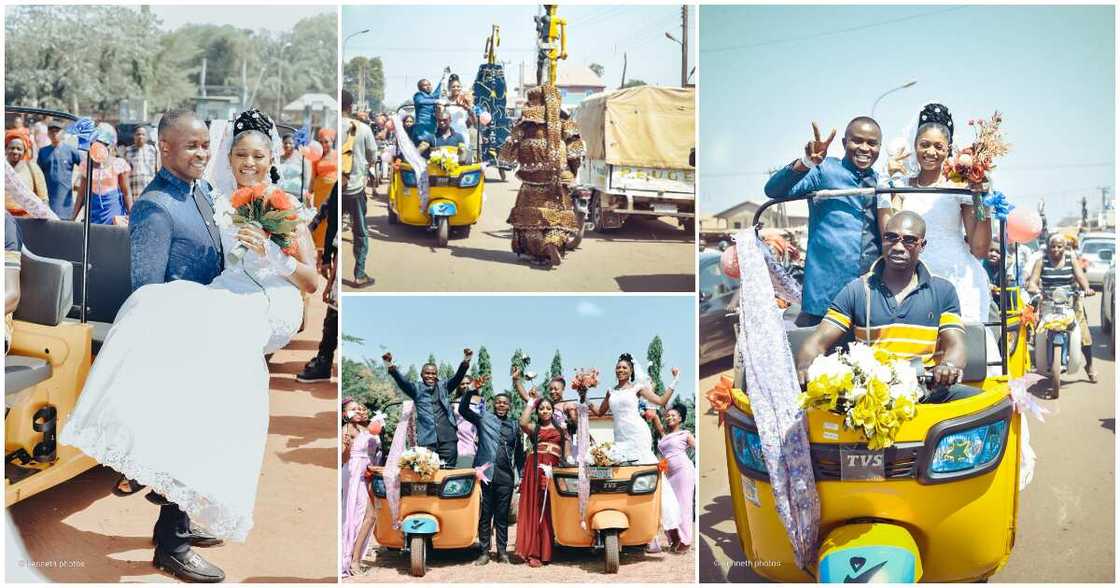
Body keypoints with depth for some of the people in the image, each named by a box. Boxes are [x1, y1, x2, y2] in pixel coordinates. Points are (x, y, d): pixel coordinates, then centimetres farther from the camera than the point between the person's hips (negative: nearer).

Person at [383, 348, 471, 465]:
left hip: (448, 439, 1)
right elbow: (402, 381, -6)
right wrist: (391, 368, -26)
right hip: (427, 440, -1)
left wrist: (465, 362, -21)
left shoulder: (444, 386, 14)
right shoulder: (417, 388, 10)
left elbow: (457, 377, 0)